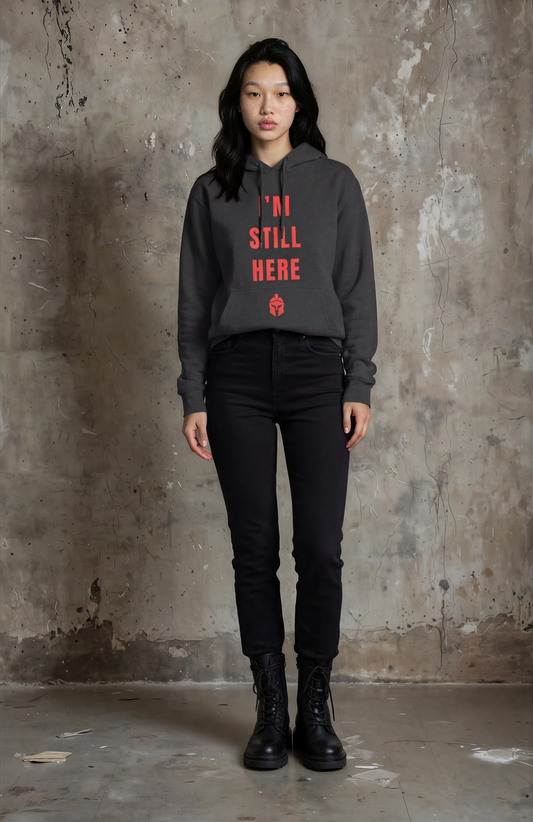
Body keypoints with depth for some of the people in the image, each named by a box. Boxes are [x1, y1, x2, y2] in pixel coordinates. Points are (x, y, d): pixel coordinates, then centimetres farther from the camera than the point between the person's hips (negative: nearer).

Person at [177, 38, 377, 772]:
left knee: (320, 548, -5)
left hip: (317, 372, 0)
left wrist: (359, 386, -1)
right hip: (238, 375, 1)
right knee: (255, 549, 2)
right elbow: (194, 300, 10)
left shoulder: (335, 184, 10)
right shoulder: (212, 192, 12)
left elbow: (358, 291, 8)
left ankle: (316, 711, 9)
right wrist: (194, 396, 4)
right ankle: (271, 710, 13)